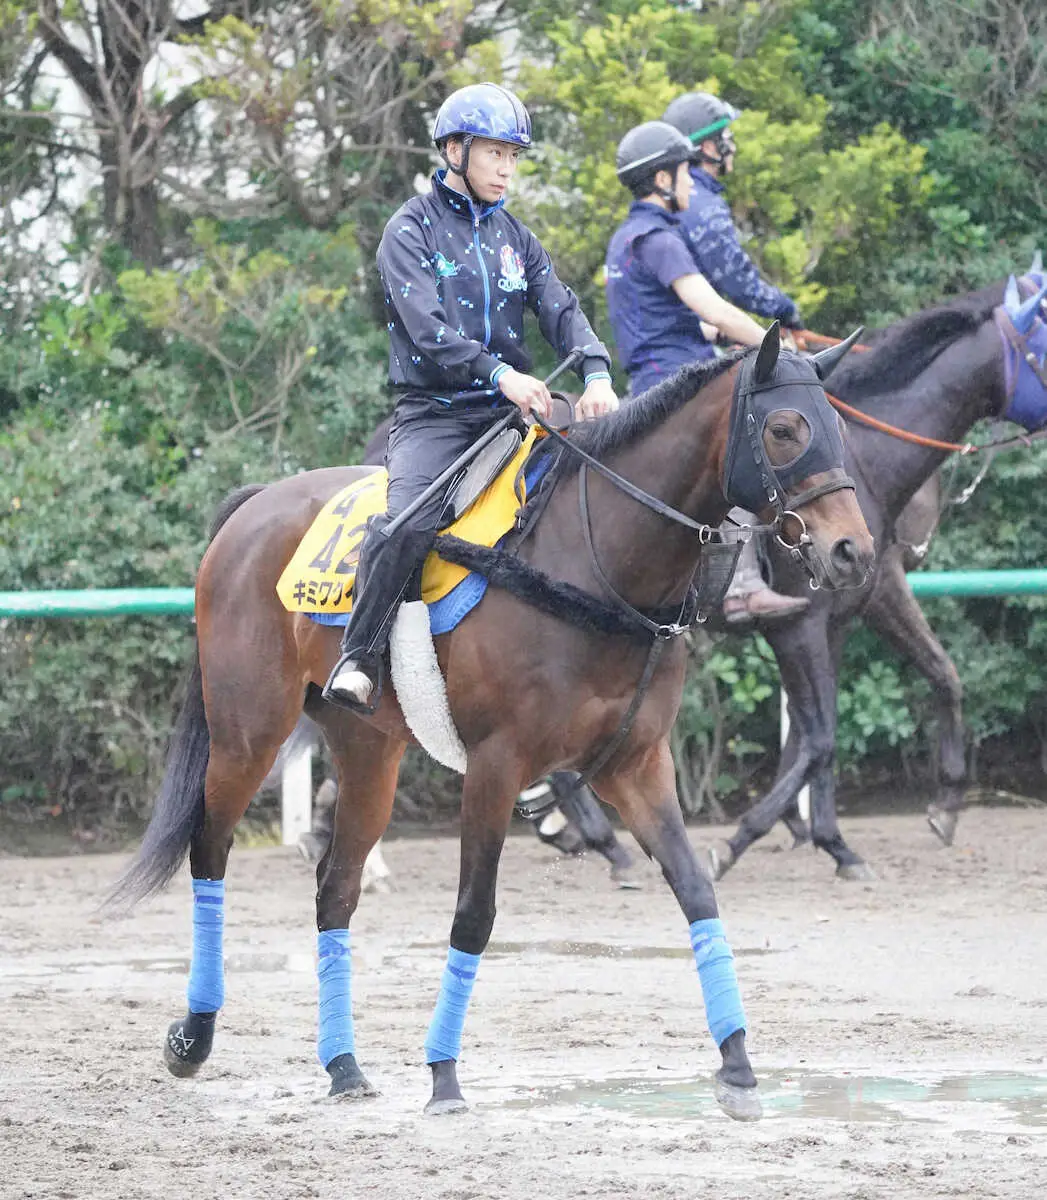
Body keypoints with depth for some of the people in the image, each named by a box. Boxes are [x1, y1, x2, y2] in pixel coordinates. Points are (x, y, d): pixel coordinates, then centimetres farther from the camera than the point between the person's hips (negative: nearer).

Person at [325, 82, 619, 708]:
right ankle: (359, 658, -19)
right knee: (409, 521, -31)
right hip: (434, 414, -6)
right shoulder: (412, 230, 0)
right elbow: (427, 328, -14)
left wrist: (597, 373, -15)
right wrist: (499, 373, -28)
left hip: (509, 413, 6)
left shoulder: (515, 238, 18)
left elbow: (561, 310, 5)